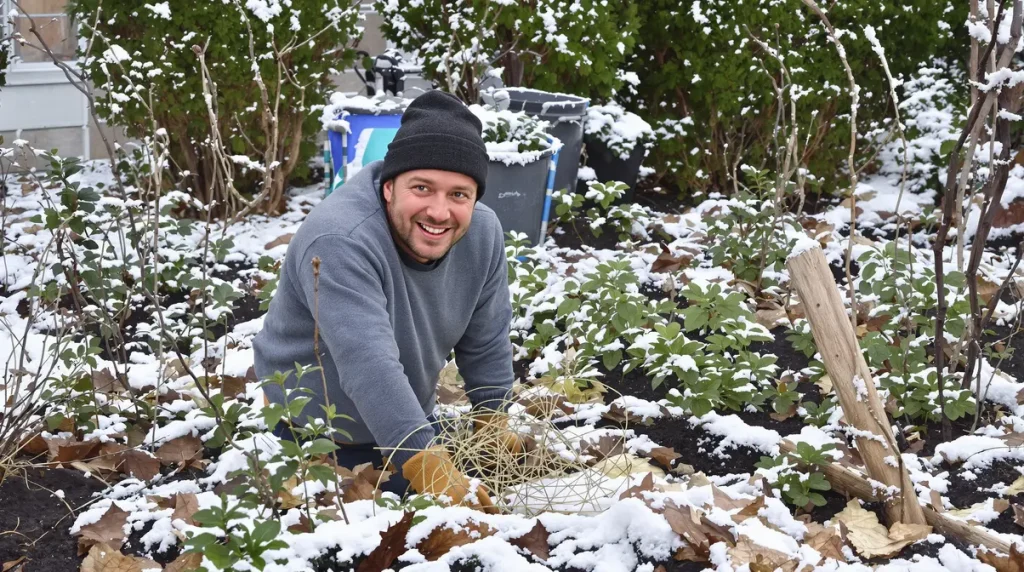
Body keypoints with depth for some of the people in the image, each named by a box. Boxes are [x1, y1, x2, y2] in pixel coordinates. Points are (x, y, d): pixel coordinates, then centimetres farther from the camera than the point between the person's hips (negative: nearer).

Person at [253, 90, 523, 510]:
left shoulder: (483, 234, -15)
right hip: (312, 433, -5)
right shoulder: (339, 242, -37)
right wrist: (426, 466, -53)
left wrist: (492, 419, 3)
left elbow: (486, 341, -1)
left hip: (405, 421, 6)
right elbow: (369, 366, -46)